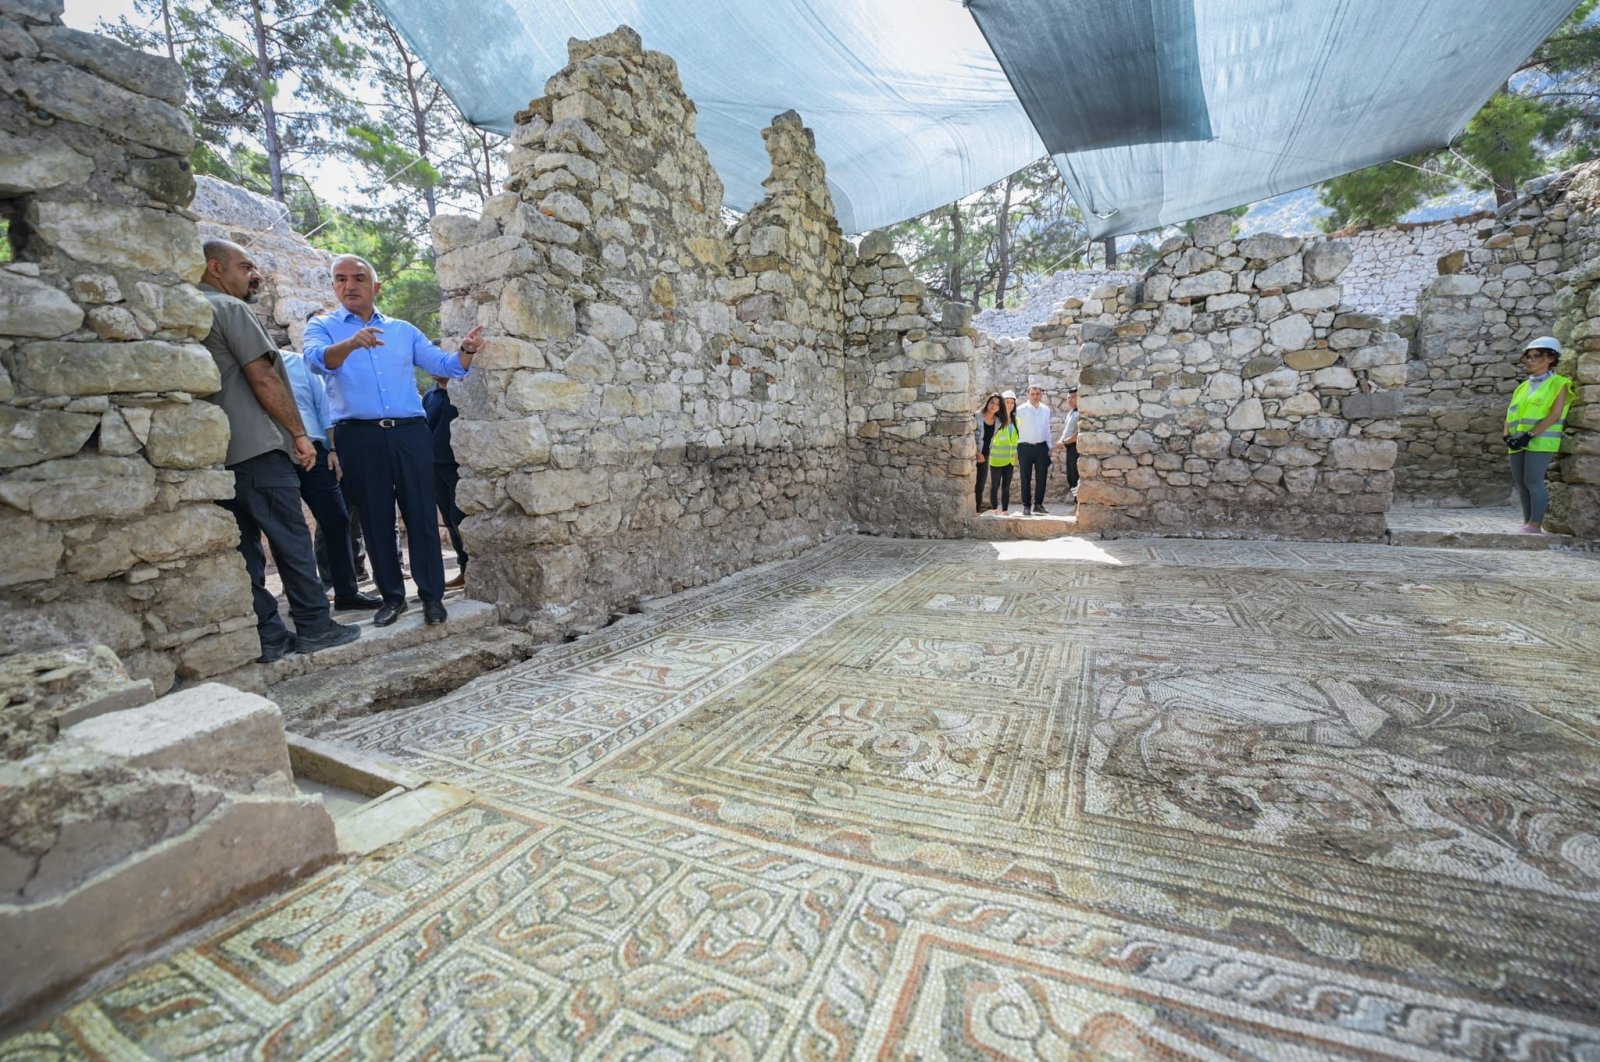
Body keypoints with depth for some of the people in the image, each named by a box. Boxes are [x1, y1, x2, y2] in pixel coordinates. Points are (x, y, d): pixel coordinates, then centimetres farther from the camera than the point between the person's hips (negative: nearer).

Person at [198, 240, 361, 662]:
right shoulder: (229, 308, -5)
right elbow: (263, 378, -12)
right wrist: (299, 433, -9)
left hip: (217, 453, 8)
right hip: (257, 448, -8)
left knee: (245, 544, 6)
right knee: (291, 538, -3)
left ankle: (267, 636, 9)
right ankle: (313, 626, 1)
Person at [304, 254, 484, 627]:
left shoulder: (403, 329, 16)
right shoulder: (322, 327, 8)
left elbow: (444, 365, 11)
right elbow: (317, 360, -14)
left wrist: (467, 351, -10)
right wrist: (350, 344, -34)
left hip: (410, 431, 1)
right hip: (359, 436, -1)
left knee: (421, 513, 0)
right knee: (376, 517, 5)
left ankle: (431, 594, 7)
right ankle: (392, 595, 15)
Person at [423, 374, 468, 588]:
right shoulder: (429, 396, 14)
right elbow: (424, 430, 19)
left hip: (460, 465, -7)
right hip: (435, 466, 7)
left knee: (461, 518, -8)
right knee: (450, 521, 9)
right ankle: (465, 569, 17)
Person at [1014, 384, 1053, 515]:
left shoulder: (1046, 409, 9)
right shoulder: (1021, 409, -4)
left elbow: (1047, 429, 15)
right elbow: (1016, 429, -6)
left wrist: (1049, 447, 12)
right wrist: (1015, 450, -9)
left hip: (1041, 447, 4)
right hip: (1025, 447, -3)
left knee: (1041, 478, 5)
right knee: (1026, 479, 2)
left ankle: (1038, 505, 15)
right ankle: (1026, 506, 9)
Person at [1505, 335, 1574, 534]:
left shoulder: (1559, 383, 0)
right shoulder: (1523, 386, 17)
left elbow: (1555, 415, -10)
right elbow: (1511, 414, 15)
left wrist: (1529, 435, -19)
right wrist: (1508, 436, -3)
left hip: (1540, 441, -6)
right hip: (1518, 442, 6)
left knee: (1533, 481, -11)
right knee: (1520, 483, 5)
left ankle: (1535, 524, -7)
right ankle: (1527, 522, 12)